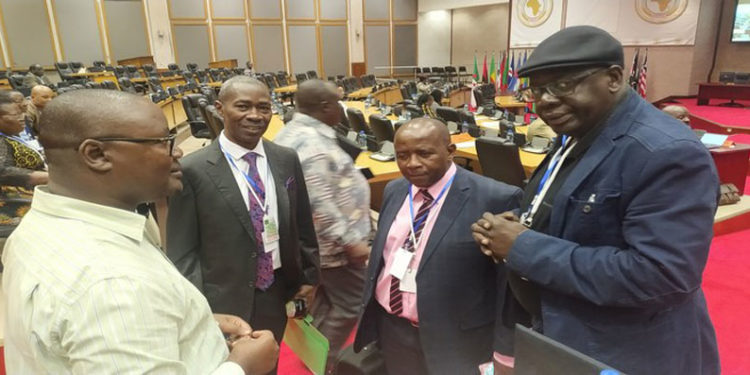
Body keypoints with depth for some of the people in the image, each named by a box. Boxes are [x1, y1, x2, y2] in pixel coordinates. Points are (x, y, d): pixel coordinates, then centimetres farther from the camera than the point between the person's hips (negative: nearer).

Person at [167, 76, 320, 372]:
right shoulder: (193, 170, -16)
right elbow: (181, 252, -11)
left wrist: (309, 275, 10)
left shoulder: (286, 159, -2)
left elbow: (302, 224, 6)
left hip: (277, 295, 4)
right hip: (223, 303, -4)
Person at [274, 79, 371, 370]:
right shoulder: (313, 144, -26)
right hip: (333, 245, -10)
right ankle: (325, 360, 21)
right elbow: (320, 205, -30)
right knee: (350, 304, 5)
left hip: (315, 242, 10)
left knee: (324, 301, 22)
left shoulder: (293, 132, 8)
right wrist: (350, 242, -27)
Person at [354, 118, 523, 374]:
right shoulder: (394, 191, 2)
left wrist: (504, 351, -10)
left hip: (454, 341, -5)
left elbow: (510, 283, -14)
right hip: (389, 329, 6)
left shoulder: (495, 199, -18)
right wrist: (368, 314, 16)